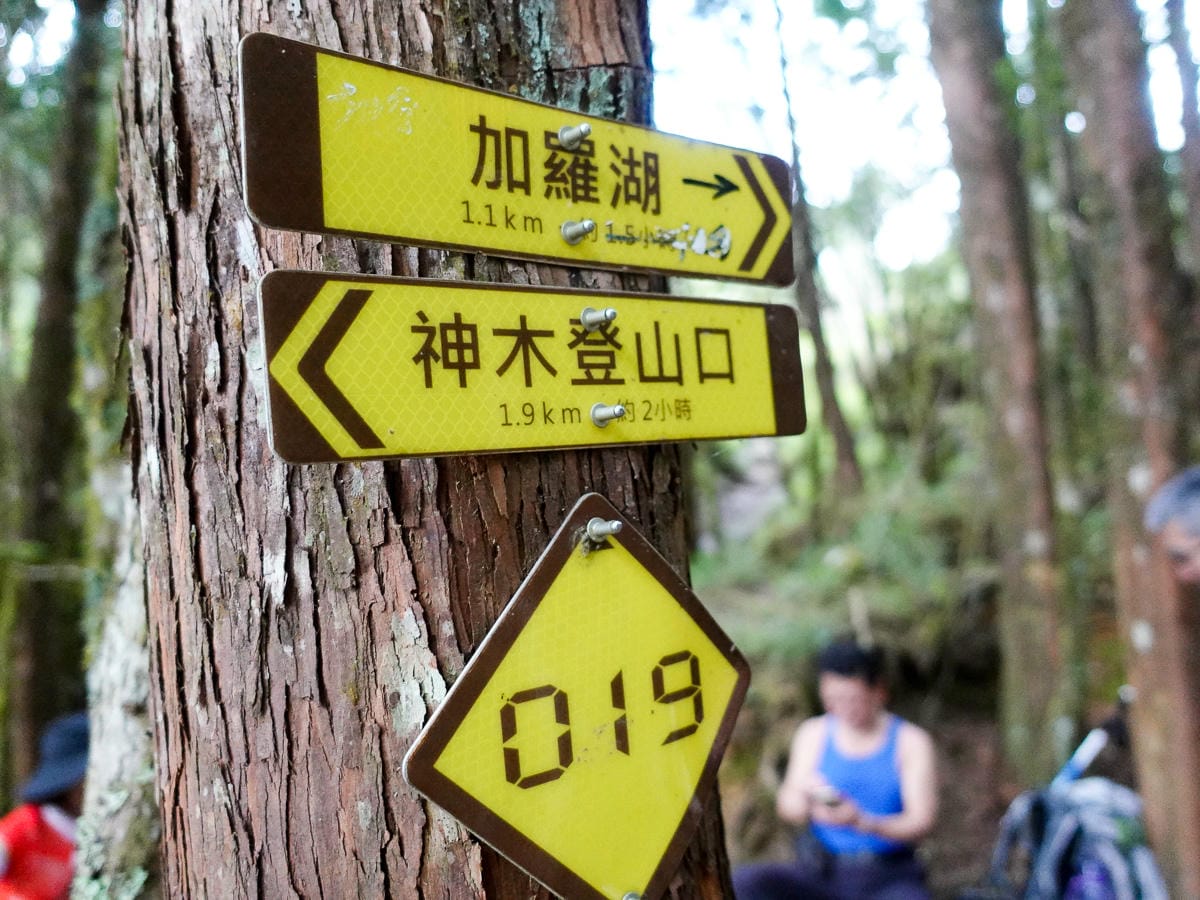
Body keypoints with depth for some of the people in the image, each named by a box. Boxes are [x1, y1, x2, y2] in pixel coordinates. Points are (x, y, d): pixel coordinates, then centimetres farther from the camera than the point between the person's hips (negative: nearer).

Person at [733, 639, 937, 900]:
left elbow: (921, 822, -12)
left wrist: (862, 822, -30)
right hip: (821, 871, 2)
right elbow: (787, 809, -3)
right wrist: (804, 795, -27)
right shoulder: (814, 733, 2)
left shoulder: (911, 741, -4)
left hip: (887, 878, -2)